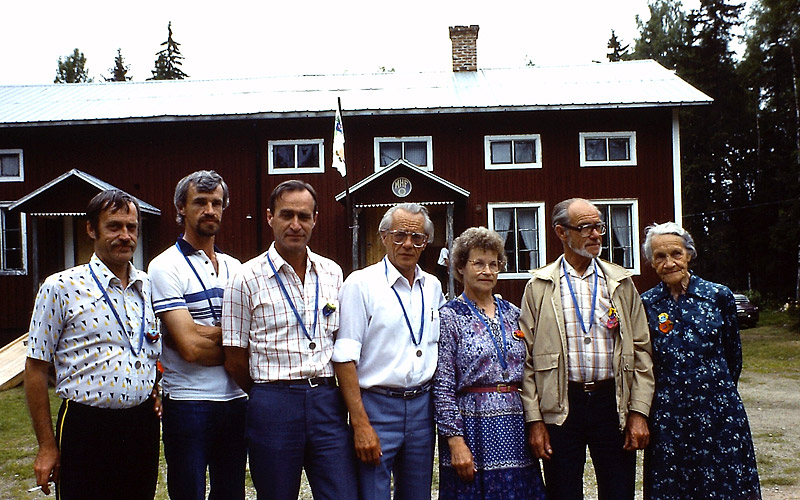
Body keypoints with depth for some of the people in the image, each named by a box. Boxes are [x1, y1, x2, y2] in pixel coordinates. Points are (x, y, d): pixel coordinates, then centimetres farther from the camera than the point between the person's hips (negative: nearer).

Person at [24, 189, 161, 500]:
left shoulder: (149, 288, 8)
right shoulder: (61, 288, -5)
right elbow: (36, 369, -4)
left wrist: (158, 392, 5)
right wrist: (47, 446, -6)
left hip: (143, 425, 4)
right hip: (87, 427, -4)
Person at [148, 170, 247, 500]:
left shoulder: (234, 268, 12)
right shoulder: (165, 267, -7)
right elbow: (190, 347, -16)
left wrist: (206, 333, -14)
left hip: (235, 400, 5)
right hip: (189, 403, -5)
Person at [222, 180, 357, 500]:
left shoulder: (332, 273, 9)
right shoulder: (247, 278, -3)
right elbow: (235, 361, 0)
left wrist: (325, 394, 8)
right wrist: (270, 396, 7)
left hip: (328, 402, 3)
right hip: (273, 406, -3)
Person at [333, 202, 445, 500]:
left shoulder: (433, 287, 10)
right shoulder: (361, 283, -7)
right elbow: (345, 357, -12)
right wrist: (360, 424, -16)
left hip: (422, 406, 5)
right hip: (376, 406, -5)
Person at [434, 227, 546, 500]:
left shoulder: (513, 313, 11)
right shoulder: (449, 317, -4)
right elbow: (442, 387, -8)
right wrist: (455, 441, -13)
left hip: (516, 426, 5)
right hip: (473, 427, -4)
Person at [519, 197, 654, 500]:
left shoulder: (621, 283, 8)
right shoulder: (539, 287, 2)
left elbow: (641, 350, 7)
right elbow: (527, 358, 0)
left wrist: (639, 412, 0)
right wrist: (534, 420, -5)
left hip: (613, 404, 2)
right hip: (561, 408, -1)